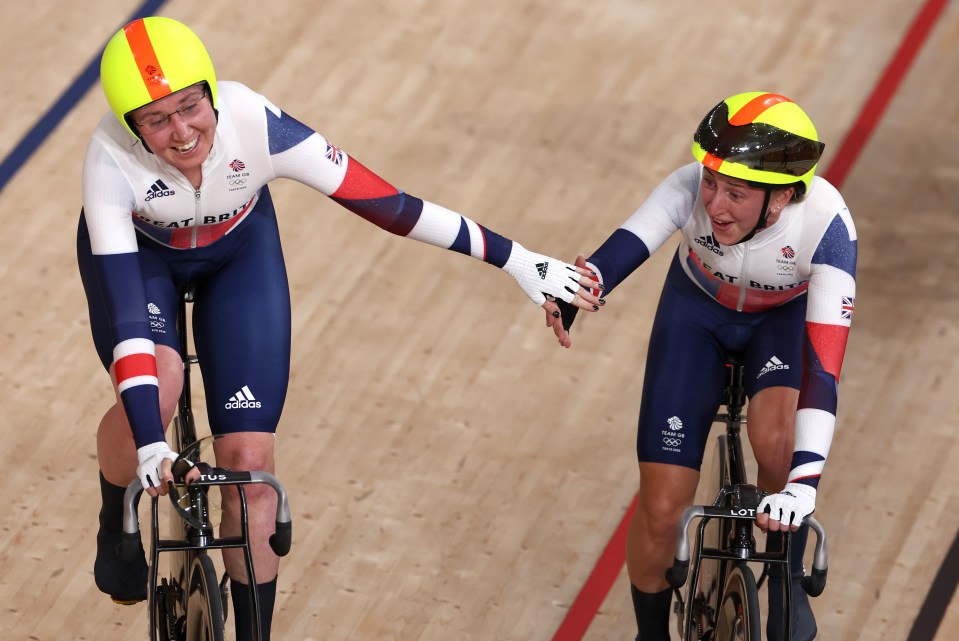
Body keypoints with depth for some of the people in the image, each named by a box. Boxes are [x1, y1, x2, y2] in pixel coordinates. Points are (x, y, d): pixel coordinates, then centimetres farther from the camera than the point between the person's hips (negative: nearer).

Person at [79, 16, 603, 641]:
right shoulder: (112, 162, -39)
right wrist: (150, 443, -50)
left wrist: (515, 260, -26)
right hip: (137, 249, -1)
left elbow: (388, 203, -30)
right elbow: (126, 314, -41)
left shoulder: (257, 126, -37)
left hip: (239, 249, 1)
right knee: (156, 389, -31)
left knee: (249, 461, -6)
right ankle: (117, 525, 1)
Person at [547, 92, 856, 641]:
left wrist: (804, 482, -56)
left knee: (776, 439, -33)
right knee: (662, 511, -5)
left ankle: (788, 579, -5)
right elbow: (623, 250, -52)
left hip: (785, 317, -1)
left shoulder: (826, 226, -39)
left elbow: (823, 367, -44)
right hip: (698, 310, 1)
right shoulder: (692, 188, -36)